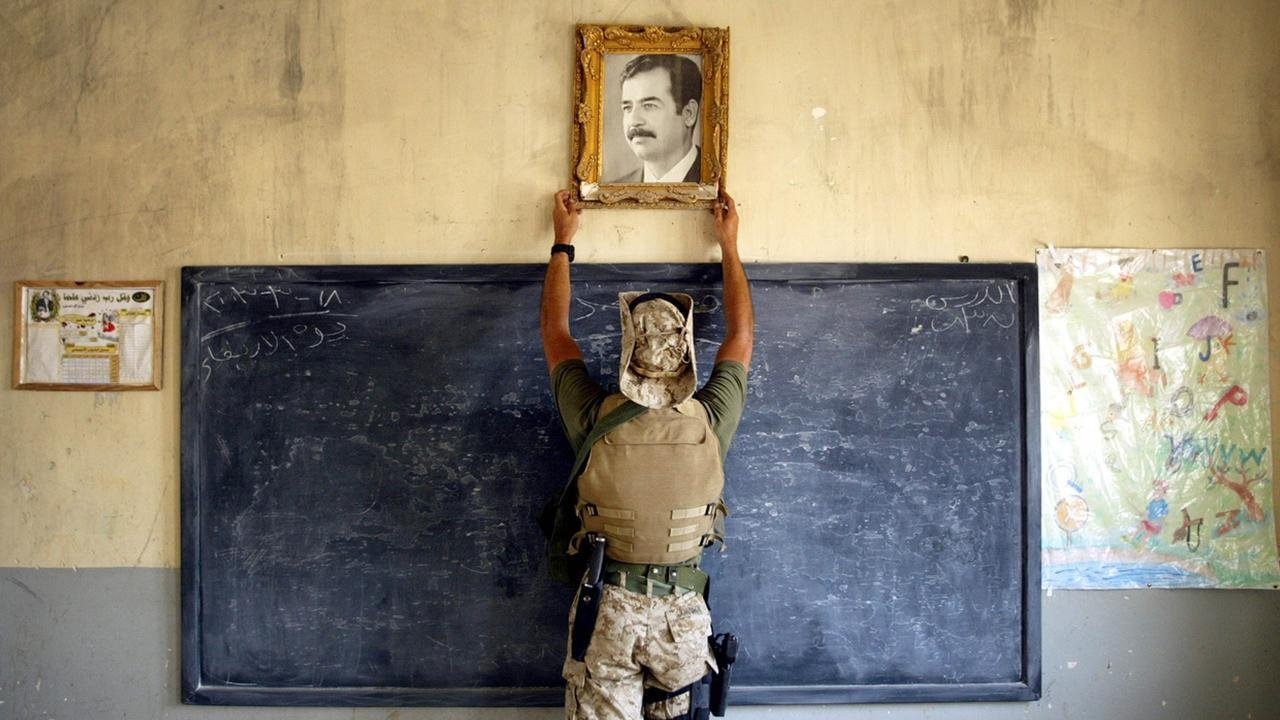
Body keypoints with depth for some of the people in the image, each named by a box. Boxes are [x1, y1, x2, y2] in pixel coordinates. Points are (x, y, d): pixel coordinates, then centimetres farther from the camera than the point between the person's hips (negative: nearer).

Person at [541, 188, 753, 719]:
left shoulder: (595, 420, -13)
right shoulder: (709, 421, -11)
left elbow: (554, 330, 4)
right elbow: (741, 335, 7)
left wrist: (563, 241, 14)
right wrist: (729, 246, 17)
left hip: (607, 608, -1)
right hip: (683, 610, 1)